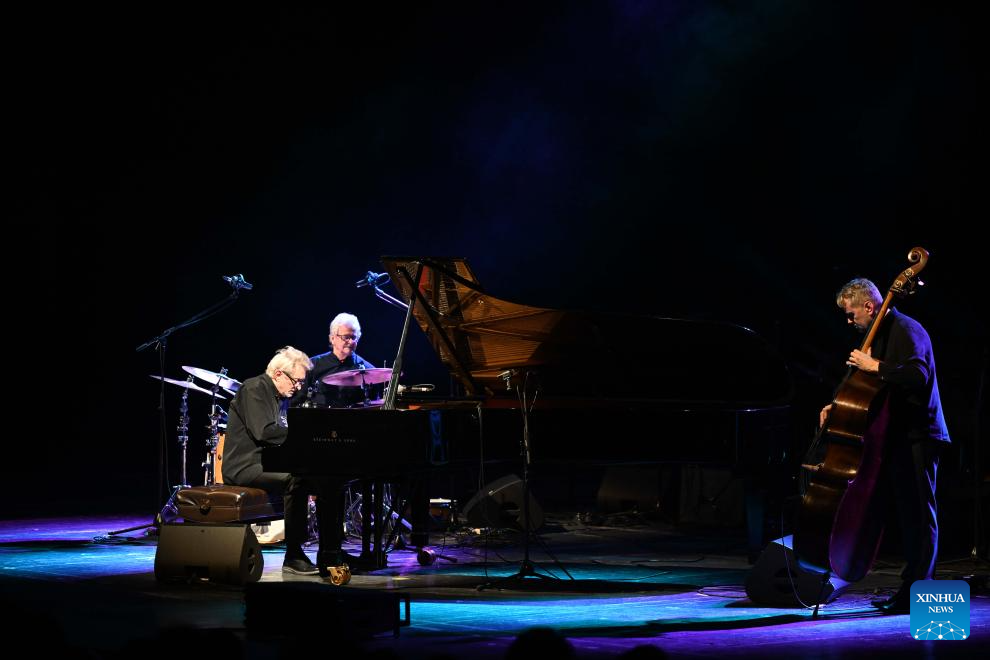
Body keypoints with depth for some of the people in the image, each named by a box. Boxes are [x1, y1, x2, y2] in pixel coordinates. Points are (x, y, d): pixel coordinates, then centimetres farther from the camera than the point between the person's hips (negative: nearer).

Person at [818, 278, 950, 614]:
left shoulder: (906, 330, -12)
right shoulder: (881, 334, 18)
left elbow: (917, 375, -28)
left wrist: (875, 366, -23)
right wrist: (838, 406, 14)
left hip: (917, 438, -10)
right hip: (898, 438, 10)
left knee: (918, 515, -7)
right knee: (906, 514, 11)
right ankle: (911, 588, 16)